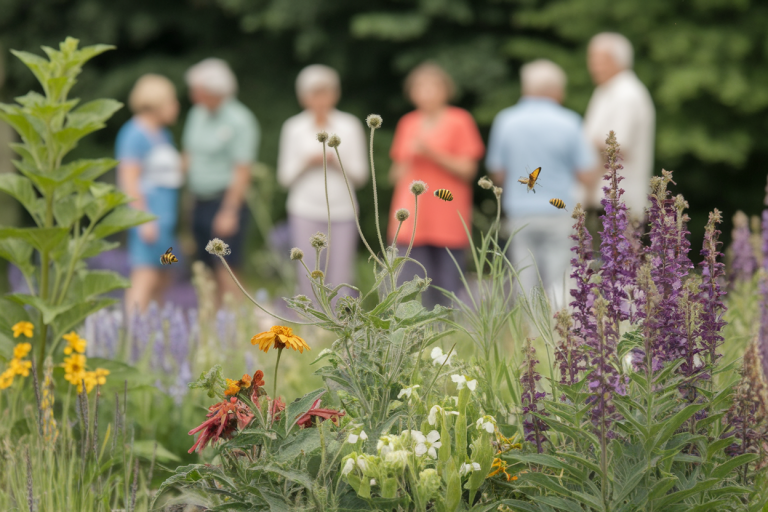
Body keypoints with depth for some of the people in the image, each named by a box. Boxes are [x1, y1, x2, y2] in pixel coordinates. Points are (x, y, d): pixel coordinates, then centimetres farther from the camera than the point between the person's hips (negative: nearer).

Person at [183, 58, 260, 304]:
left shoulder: (239, 120, -12)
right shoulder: (198, 114, 11)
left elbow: (242, 171, -15)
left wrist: (229, 211, -19)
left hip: (226, 202, -7)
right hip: (201, 202, 7)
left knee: (225, 270, -12)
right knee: (209, 271, 8)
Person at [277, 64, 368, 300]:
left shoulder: (350, 126, 5)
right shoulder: (294, 128, 5)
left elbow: (360, 175, 5)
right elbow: (285, 177, 7)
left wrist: (336, 161, -12)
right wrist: (307, 162, -10)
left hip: (342, 209, 0)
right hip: (306, 211, 0)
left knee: (340, 278, -2)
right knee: (310, 276, -3)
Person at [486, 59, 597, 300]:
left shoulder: (506, 121, 1)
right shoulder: (568, 123, -6)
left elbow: (498, 174, 6)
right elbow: (588, 176, -4)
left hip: (520, 213, 2)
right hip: (559, 213, -2)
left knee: (526, 283, 7)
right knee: (558, 284, 1)